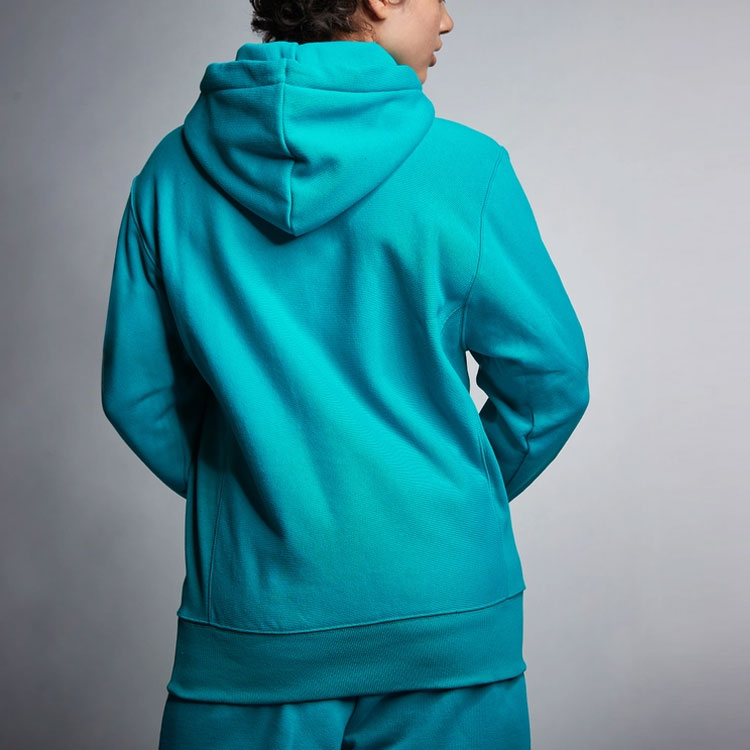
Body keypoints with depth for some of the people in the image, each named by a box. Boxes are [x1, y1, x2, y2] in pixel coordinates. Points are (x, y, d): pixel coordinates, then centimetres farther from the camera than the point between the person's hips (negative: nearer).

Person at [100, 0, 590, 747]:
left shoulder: (173, 170, -3)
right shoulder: (465, 166, -11)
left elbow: (137, 393, 2)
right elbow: (547, 379, -4)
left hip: (246, 609, 2)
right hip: (444, 609, -2)